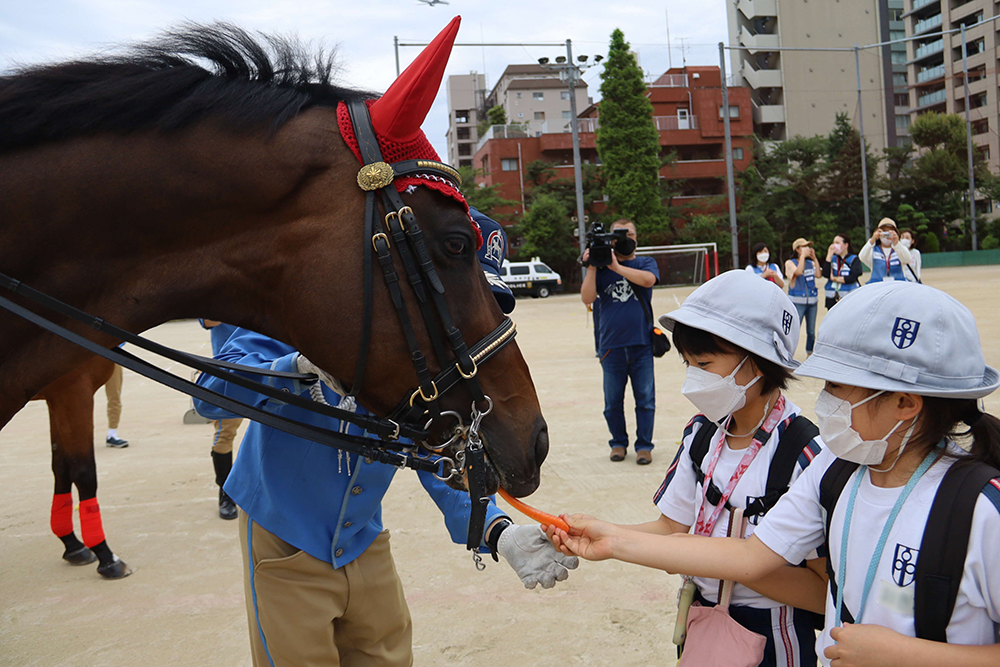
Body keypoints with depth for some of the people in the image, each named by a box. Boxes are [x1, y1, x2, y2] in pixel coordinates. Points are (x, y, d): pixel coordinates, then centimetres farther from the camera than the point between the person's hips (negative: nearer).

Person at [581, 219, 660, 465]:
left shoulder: (646, 263, 6)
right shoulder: (600, 268, 7)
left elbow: (648, 279, -17)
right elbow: (587, 298, -5)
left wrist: (616, 266, -16)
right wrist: (591, 267, -10)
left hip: (641, 345, -1)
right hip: (611, 345, 1)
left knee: (645, 398, 3)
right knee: (612, 400, 9)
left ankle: (644, 445, 14)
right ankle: (619, 443, 25)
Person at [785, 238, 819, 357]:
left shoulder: (811, 263, 13)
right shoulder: (790, 263, -2)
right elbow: (798, 271, -21)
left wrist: (814, 258, 1)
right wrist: (803, 256, -11)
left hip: (812, 301, 5)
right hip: (797, 302, -5)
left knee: (811, 331, 9)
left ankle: (810, 354, 20)